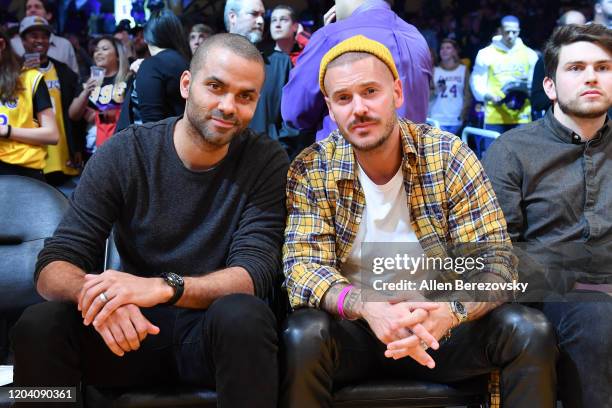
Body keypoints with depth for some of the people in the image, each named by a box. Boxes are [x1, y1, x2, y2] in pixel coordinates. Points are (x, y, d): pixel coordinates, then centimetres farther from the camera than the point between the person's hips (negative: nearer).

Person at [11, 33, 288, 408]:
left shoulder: (267, 161, -8)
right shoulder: (123, 154, -7)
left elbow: (254, 273, -18)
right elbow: (53, 267, -12)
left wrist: (161, 287, -37)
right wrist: (99, 295, -37)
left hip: (218, 333, -1)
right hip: (134, 326, 1)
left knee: (243, 315, -34)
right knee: (39, 324, -26)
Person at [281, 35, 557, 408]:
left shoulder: (449, 156, -7)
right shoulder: (311, 172, -6)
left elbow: (495, 259, -10)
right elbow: (303, 266, -14)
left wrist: (450, 311, -32)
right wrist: (365, 305, -35)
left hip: (438, 325, 1)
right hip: (353, 329, 0)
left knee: (531, 331, -23)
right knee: (303, 335, -32)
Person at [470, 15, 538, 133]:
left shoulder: (530, 54, 11)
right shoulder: (486, 53, 5)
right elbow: (477, 82, 4)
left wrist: (529, 89, -9)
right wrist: (488, 96, -15)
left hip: (521, 118, 2)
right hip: (494, 118, -2)